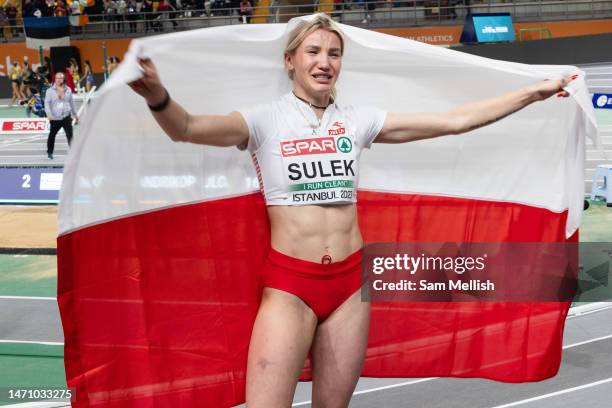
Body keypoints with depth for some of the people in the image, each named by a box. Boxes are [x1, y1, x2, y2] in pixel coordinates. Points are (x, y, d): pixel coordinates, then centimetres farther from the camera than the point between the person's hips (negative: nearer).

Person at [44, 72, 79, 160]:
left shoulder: (68, 90, 7)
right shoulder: (50, 91, -1)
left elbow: (71, 102, 18)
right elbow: (47, 102, -8)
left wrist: (75, 114, 23)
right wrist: (49, 114, -24)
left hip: (66, 117, 1)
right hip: (55, 118, 0)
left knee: (70, 134, -13)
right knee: (52, 135, 14)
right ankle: (50, 152, 31)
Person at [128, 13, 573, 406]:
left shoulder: (358, 119, 6)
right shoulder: (266, 120, -4)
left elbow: (455, 120, 8)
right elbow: (187, 128, -21)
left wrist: (535, 92, 7)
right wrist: (157, 96, -44)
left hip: (350, 282, 4)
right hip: (289, 284, -3)